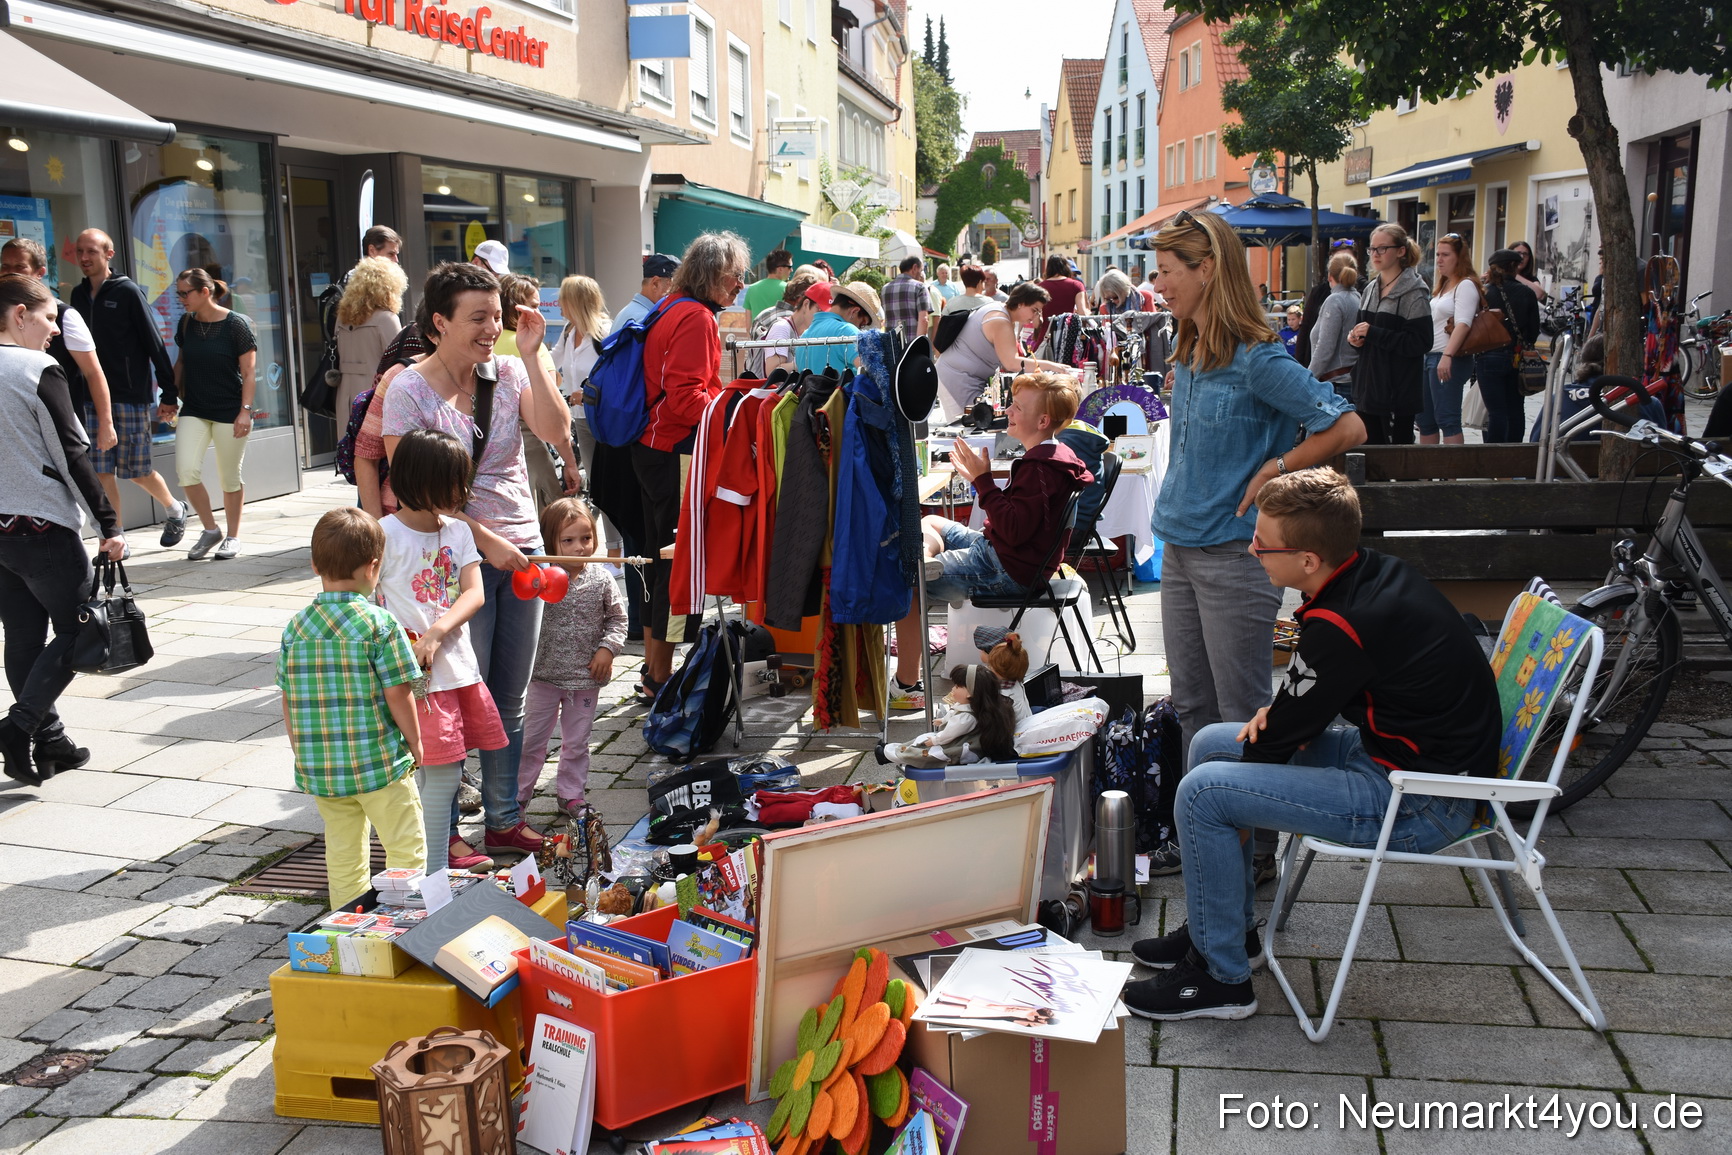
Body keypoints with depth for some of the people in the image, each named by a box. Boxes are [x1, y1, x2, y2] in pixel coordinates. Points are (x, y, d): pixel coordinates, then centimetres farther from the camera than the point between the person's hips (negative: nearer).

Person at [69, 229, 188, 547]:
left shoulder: (128, 291, -5)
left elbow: (154, 343, -6)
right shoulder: (78, 295, 11)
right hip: (93, 398, 5)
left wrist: (169, 392, -9)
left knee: (135, 469, 0)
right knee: (101, 473, 2)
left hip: (131, 397, -5)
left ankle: (174, 509, 27)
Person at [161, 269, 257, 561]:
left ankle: (232, 537, 21)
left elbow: (249, 372, -8)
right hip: (193, 410, 4)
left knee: (230, 478, 4)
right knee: (186, 471, -11)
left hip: (229, 413, -4)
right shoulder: (186, 324, 7)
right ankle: (210, 530, 8)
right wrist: (170, 399, 15)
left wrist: (245, 410, -15)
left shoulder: (236, 324, -8)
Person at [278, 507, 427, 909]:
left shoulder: (294, 627, 0)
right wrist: (415, 741, 2)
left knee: (343, 854, 18)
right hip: (380, 763, -5)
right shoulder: (380, 623, -14)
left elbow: (288, 702, 5)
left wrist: (303, 755, 16)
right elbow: (397, 695, -14)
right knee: (406, 848, 9)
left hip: (319, 768, 5)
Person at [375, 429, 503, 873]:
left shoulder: (458, 531, 8)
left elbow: (475, 594, -2)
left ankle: (445, 845, 30)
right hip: (417, 674, -6)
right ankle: (434, 870, 3)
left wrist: (436, 632, -18)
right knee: (441, 771, -6)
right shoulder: (387, 534, -8)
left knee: (449, 767, 14)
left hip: (458, 665, 6)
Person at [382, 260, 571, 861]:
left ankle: (505, 822, 25)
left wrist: (532, 356, -12)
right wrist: (486, 540, -14)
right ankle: (446, 830, 14)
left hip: (520, 550, 5)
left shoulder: (507, 372, 4)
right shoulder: (409, 390, -8)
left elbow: (556, 431, -10)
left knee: (509, 699, 13)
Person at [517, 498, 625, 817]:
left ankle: (570, 795, 28)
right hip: (545, 674, -1)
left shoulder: (601, 580, -4)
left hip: (585, 678, 1)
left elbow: (617, 618, 6)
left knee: (576, 743, 13)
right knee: (531, 739, 9)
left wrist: (607, 648, -7)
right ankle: (516, 796, 23)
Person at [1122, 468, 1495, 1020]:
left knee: (1202, 793, -17)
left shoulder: (1342, 625, -28)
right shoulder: (1374, 570, 0)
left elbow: (1283, 736, -15)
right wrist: (1282, 712, 0)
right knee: (1210, 744, 14)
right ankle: (1225, 927, 25)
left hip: (1419, 804, -10)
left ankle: (1221, 978, -1)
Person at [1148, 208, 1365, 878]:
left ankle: (1255, 851, 16)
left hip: (1233, 555, -8)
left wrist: (1272, 472, -15)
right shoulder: (1186, 358, 9)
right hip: (1179, 550, 9)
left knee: (1242, 715, 3)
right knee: (1191, 707, 15)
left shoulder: (1257, 361, -17)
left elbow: (1347, 427, -20)